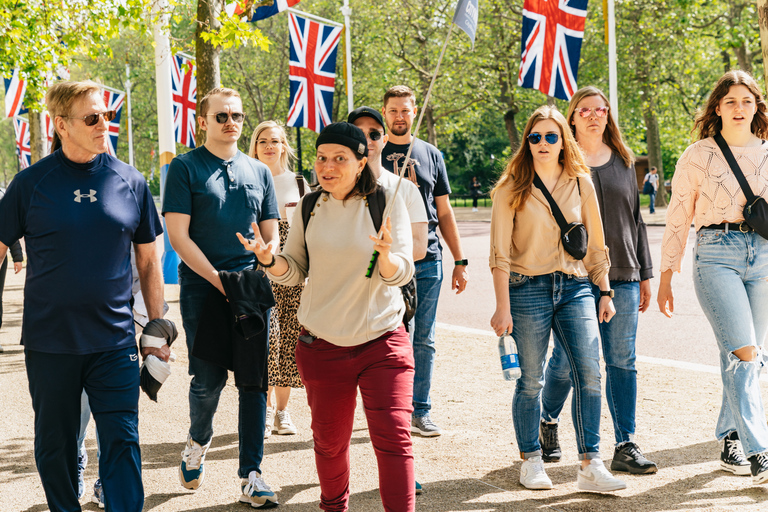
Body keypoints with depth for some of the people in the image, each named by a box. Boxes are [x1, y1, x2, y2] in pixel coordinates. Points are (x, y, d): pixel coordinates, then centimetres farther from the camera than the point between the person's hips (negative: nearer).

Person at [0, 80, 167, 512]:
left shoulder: (131, 182, 2)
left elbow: (149, 259, 9)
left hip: (114, 341, 0)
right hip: (49, 342, 0)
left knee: (122, 442, -1)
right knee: (55, 447, 11)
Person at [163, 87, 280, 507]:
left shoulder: (258, 171, 13)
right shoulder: (185, 168, 1)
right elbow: (178, 236, -6)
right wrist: (220, 281, -12)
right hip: (202, 288, -3)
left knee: (255, 380, 0)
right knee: (208, 379, -5)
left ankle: (251, 476, 7)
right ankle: (198, 440, 27)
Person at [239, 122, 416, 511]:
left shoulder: (386, 203, -6)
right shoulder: (310, 208, 2)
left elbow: (401, 274, -10)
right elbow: (294, 272, 7)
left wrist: (387, 255, -33)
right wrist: (269, 260, -15)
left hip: (382, 339, -3)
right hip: (322, 344, 3)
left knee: (393, 436, -11)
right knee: (330, 439, 15)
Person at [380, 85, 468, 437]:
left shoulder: (430, 154, 12)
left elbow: (444, 212, 14)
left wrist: (460, 261, 10)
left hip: (428, 261, 2)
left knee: (423, 341, 6)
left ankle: (421, 412, 14)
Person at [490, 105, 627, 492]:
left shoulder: (580, 184, 9)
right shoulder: (512, 188, 1)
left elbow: (595, 244, 15)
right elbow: (500, 253, -3)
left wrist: (605, 292, 10)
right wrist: (503, 307, -9)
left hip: (575, 287, 3)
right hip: (528, 289, -2)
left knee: (589, 373, -8)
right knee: (531, 381, 1)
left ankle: (590, 466, -3)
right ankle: (531, 462, 17)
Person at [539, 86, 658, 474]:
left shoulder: (623, 162, 14)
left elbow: (635, 219, 17)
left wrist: (644, 274, 13)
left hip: (622, 278, 4)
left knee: (622, 362, 2)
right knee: (566, 361, 1)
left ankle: (626, 447, 7)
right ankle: (547, 422, 28)